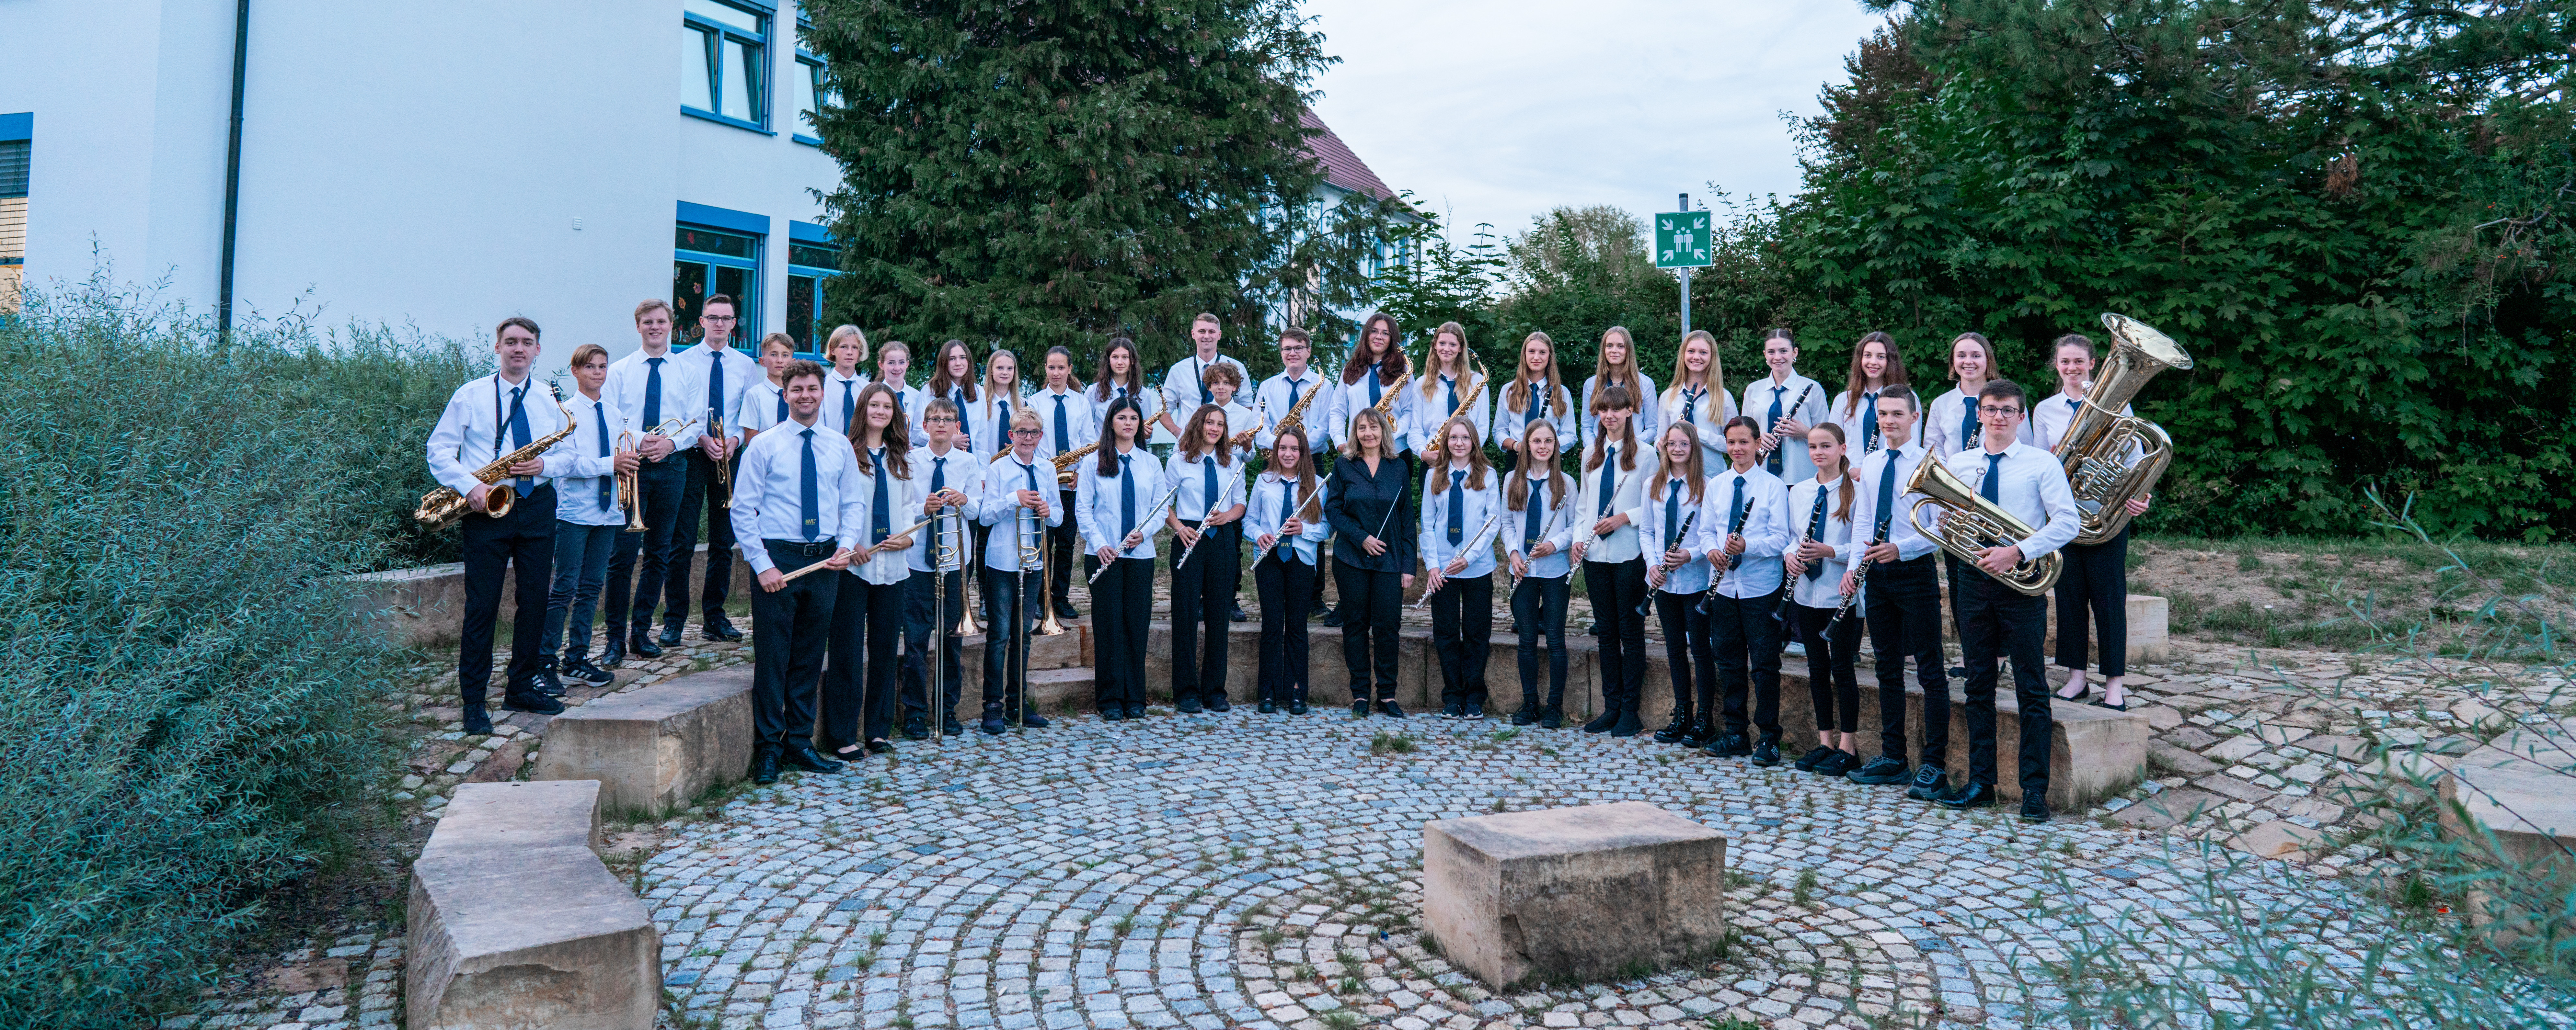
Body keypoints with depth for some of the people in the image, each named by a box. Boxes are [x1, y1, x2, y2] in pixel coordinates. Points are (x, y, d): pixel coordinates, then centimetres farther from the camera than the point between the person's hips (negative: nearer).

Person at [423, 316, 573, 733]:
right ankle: (474, 702, 7)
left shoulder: (550, 399, 10)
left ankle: (521, 689, 20)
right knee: (482, 605, -2)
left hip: (537, 507, 3)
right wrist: (470, 485, -17)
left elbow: (568, 454, 12)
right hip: (486, 508, -3)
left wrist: (545, 465, -10)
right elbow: (439, 449, -2)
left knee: (535, 600, 7)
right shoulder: (470, 395, 2)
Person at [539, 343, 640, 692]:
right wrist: (609, 465, -19)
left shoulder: (616, 413, 11)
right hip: (575, 511, -6)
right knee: (564, 588, -5)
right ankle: (544, 664, 2)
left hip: (608, 510, 6)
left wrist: (625, 477, 0)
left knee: (592, 587, 10)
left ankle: (577, 660, 19)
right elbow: (567, 463, -14)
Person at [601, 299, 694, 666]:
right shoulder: (619, 371, 7)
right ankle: (616, 639, 0)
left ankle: (641, 632, 17)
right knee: (622, 555, -7)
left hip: (671, 468, 2)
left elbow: (697, 423, 5)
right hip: (629, 467, -2)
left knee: (659, 554, 6)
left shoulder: (688, 374, 10)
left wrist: (672, 443, -14)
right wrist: (637, 441, -17)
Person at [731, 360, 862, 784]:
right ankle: (768, 749, 10)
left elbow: (854, 503, 11)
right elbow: (743, 509, -3)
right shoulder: (763, 446, -1)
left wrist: (847, 545, -7)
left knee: (810, 658, 10)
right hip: (777, 558, -3)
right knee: (772, 657, -1)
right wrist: (763, 565, -11)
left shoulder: (840, 447, 9)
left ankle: (800, 743, 20)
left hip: (825, 560, 3)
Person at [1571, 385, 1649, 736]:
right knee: (1606, 631, 10)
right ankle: (1611, 706, 18)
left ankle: (1630, 711, 8)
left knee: (1630, 631, 1)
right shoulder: (1591, 455, 13)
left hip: (1629, 554, -5)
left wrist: (1624, 518, -19)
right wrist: (1579, 537, 2)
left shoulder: (1644, 454, -4)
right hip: (1595, 554, 5)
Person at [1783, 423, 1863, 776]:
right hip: (1807, 592, 5)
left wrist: (1830, 551, -23)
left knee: (1842, 668, -1)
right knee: (1817, 667, 11)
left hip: (1841, 592, -5)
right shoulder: (1798, 492, 9)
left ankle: (1847, 747, 9)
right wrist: (1789, 555, -7)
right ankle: (1825, 742, 21)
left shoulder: (1856, 491, -7)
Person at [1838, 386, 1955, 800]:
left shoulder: (1928, 463, -8)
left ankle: (1934, 766, 3)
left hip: (1915, 571, -6)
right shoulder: (1870, 464, 11)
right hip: (1877, 575, 7)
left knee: (1930, 670, -2)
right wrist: (1853, 566, 0)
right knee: (1888, 668, 13)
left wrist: (1901, 548, -25)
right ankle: (1893, 758, 22)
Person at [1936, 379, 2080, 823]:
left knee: (2031, 689, 0)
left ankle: (2035, 789, 6)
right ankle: (1980, 782, 16)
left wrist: (2017, 552, -20)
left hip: (2021, 582, -4)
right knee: (1979, 685, 9)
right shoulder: (1958, 464, 10)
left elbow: (2067, 523, -9)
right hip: (1974, 580, 4)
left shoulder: (2042, 463, -2)